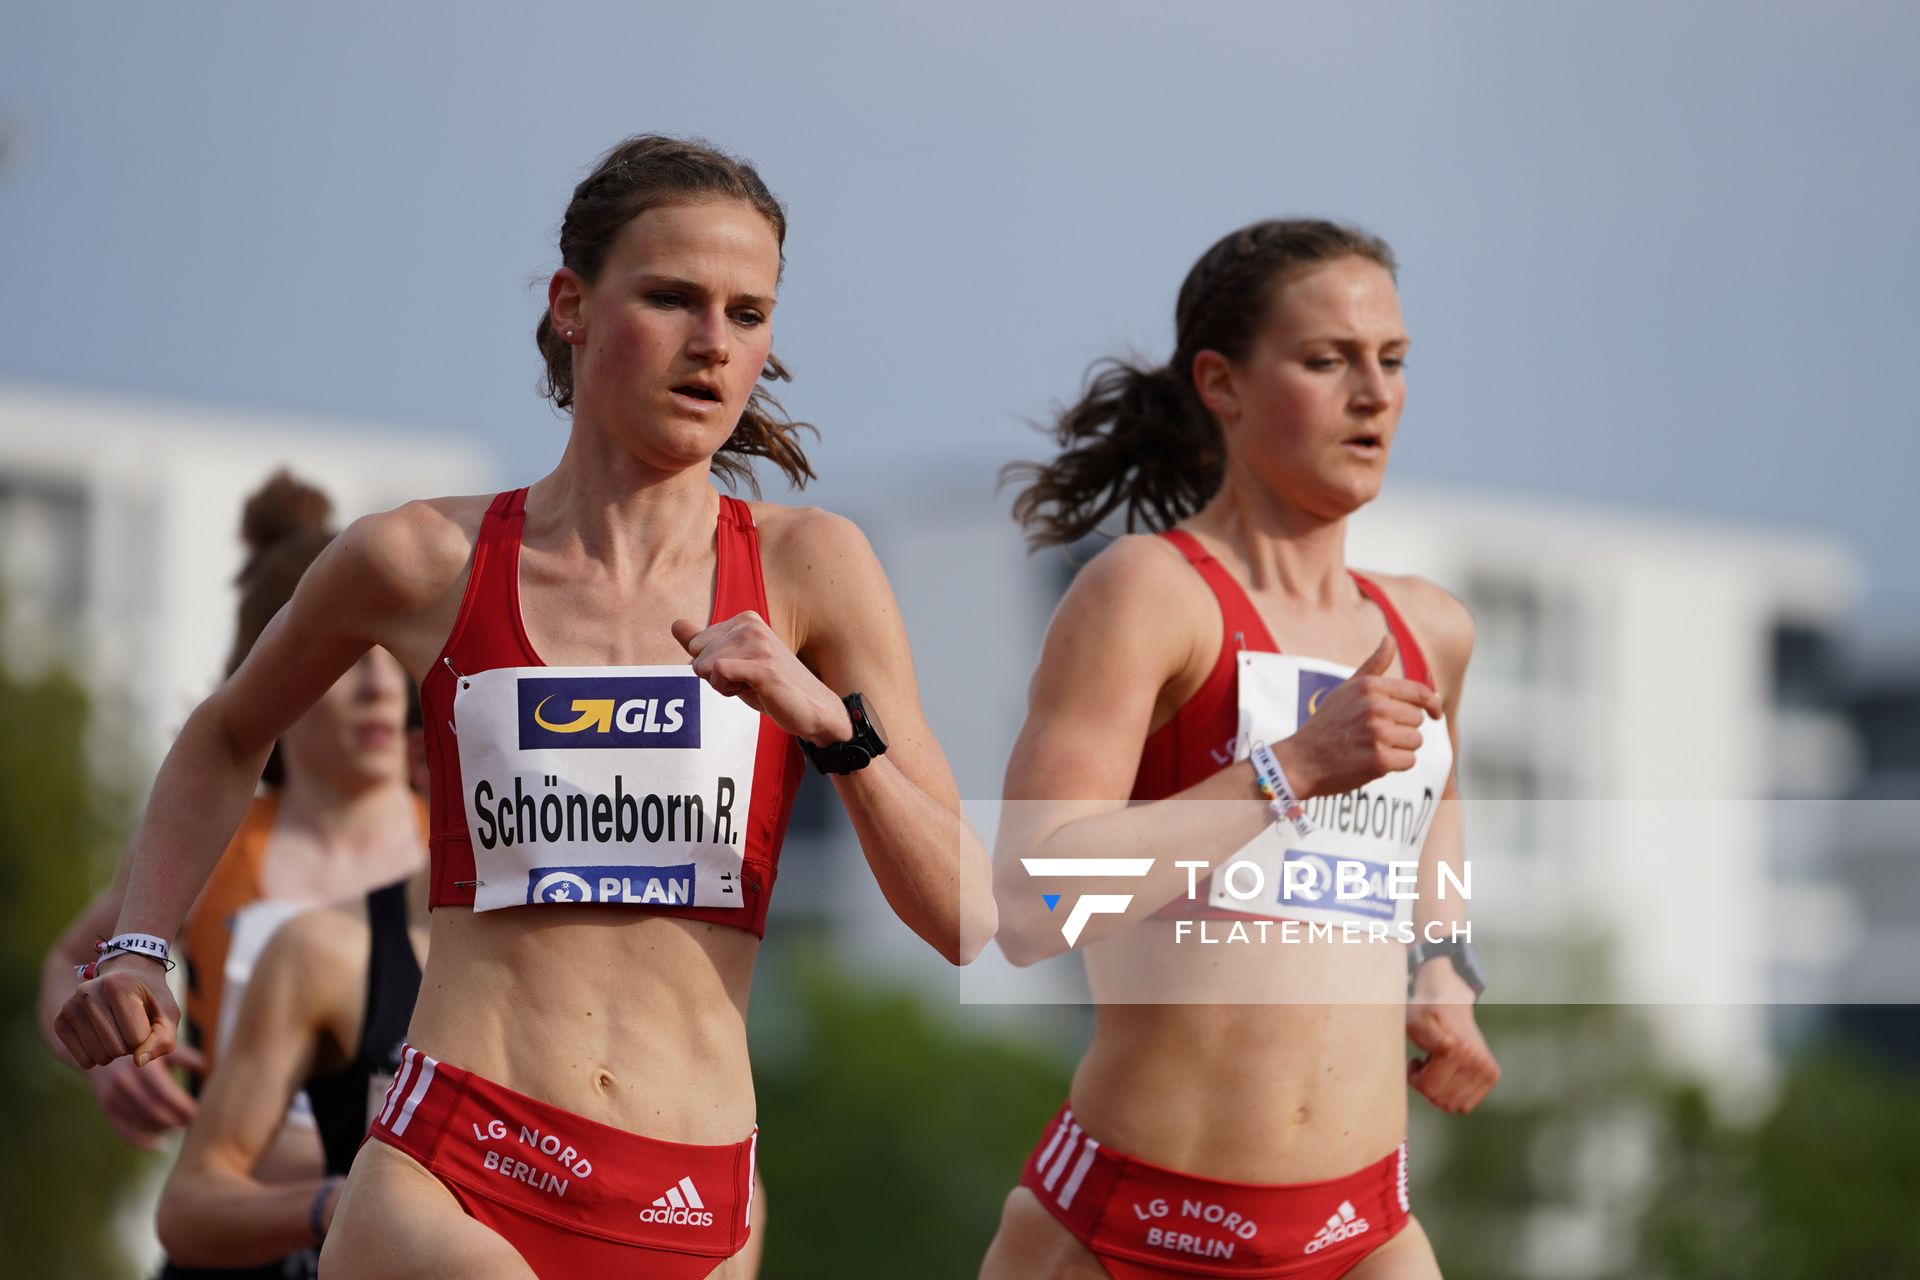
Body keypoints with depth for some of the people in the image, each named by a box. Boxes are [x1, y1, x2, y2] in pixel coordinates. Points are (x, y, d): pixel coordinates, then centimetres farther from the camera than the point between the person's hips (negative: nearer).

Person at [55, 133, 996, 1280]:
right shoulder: (424, 563, 5)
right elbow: (225, 740, 27)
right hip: (445, 1186, -2)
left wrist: (830, 720, -11)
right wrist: (140, 950, 15)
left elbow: (968, 924, 2)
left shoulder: (808, 570, 6)